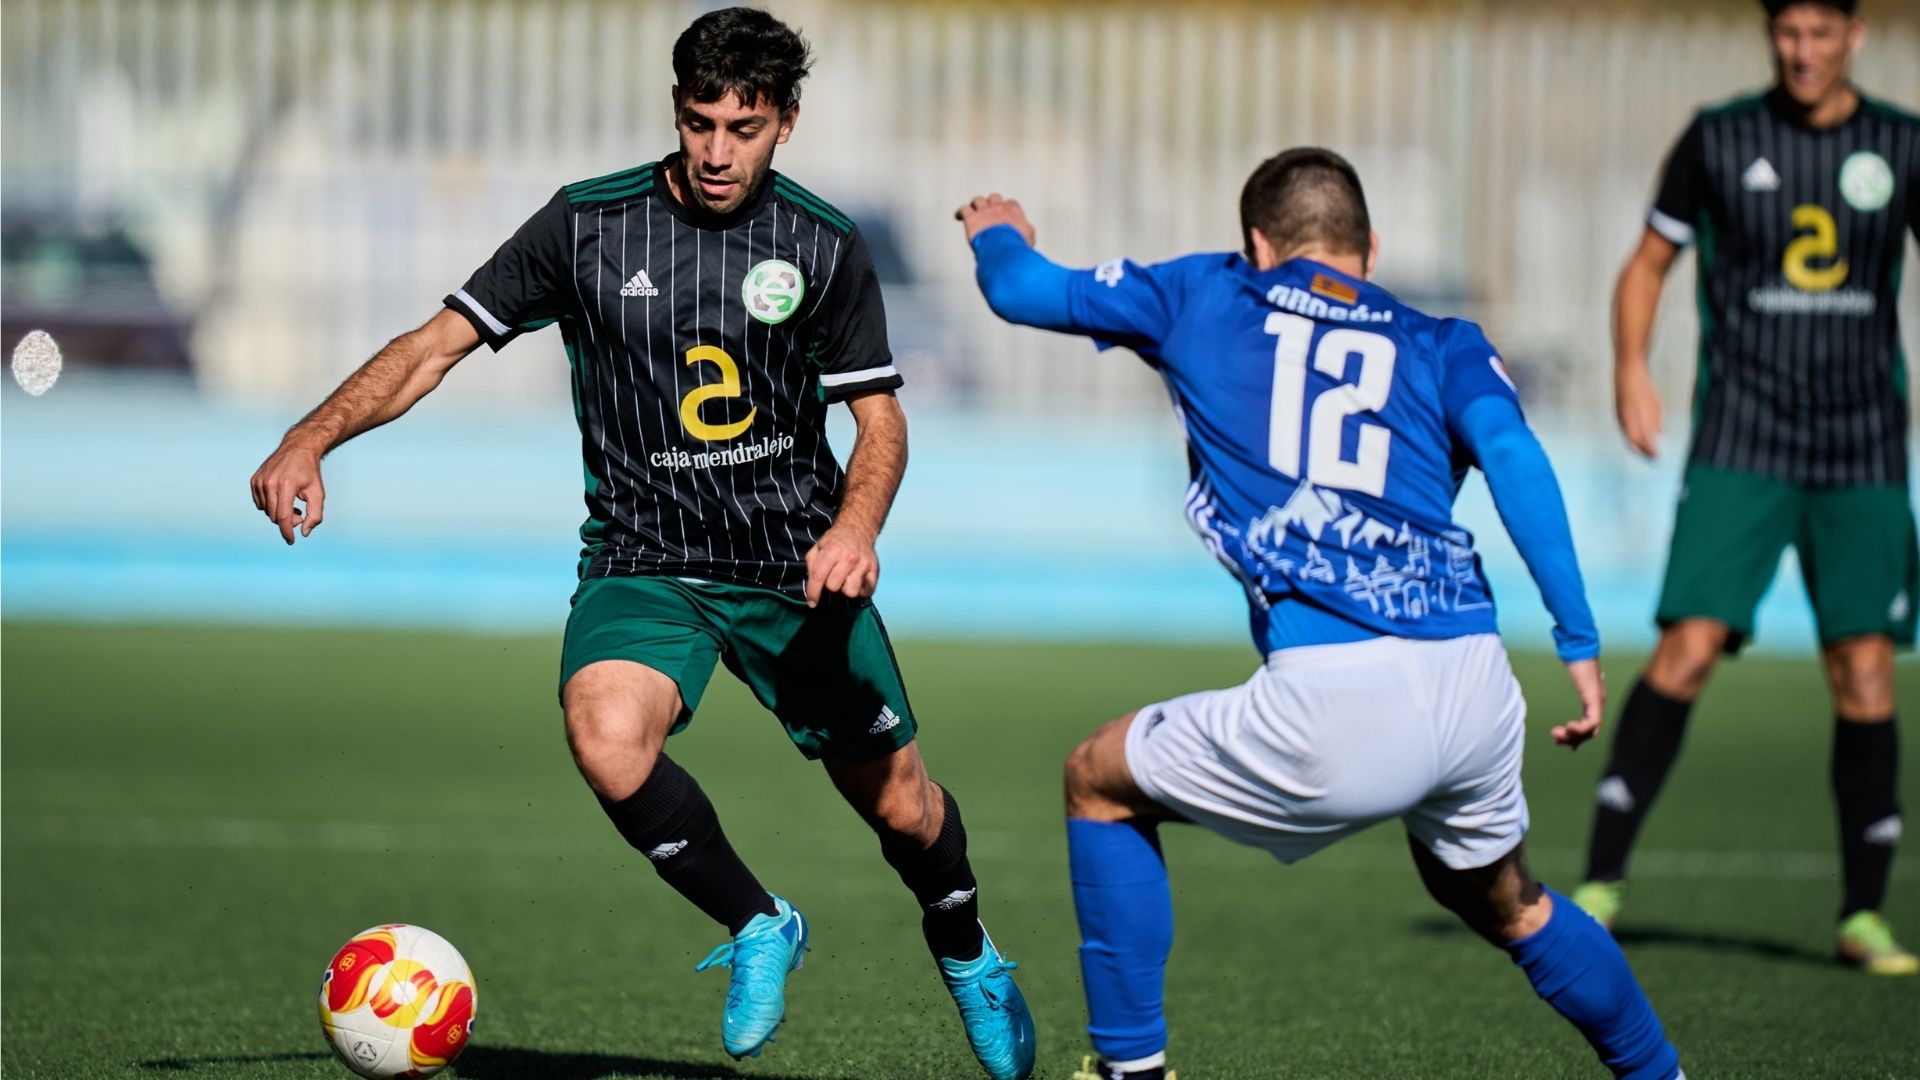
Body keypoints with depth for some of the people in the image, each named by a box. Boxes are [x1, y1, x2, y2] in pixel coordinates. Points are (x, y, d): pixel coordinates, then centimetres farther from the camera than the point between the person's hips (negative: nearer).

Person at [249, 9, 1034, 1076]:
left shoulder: (825, 246, -2)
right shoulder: (588, 224, -5)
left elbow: (880, 417, 2)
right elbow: (438, 343, -3)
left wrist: (856, 526, -19)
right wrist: (312, 439, -17)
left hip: (798, 567, 1)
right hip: (644, 563, -1)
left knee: (898, 802, 3)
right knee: (607, 736, -31)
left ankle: (967, 954, 39)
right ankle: (759, 929, -5)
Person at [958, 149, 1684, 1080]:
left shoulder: (1209, 297, 17)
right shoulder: (1443, 345, 19)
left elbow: (1021, 290, 26)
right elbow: (1510, 453, 0)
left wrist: (998, 233, 49)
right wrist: (1579, 643, -3)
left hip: (1333, 707, -4)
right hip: (1477, 690, 4)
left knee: (1100, 782, 22)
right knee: (1505, 903, 33)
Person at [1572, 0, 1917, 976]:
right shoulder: (1718, 141, 2)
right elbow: (1646, 264, 9)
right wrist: (1631, 365, -9)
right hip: (1740, 445, -2)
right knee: (1688, 648, -13)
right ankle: (1602, 879, -6)